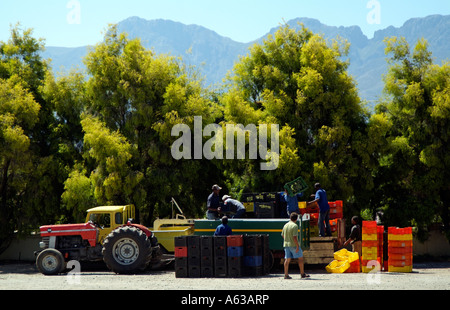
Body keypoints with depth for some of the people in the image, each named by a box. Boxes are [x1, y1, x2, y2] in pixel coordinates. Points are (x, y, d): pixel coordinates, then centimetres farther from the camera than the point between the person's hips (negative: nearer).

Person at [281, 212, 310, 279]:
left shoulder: (285, 225, 8)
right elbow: (294, 237, -21)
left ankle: (286, 274, 2)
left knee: (287, 259, 6)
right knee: (300, 258, 6)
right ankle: (302, 274, 8)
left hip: (286, 244, 7)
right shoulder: (295, 226, -15)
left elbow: (282, 235, 16)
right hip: (293, 245, -7)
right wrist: (297, 246, -18)